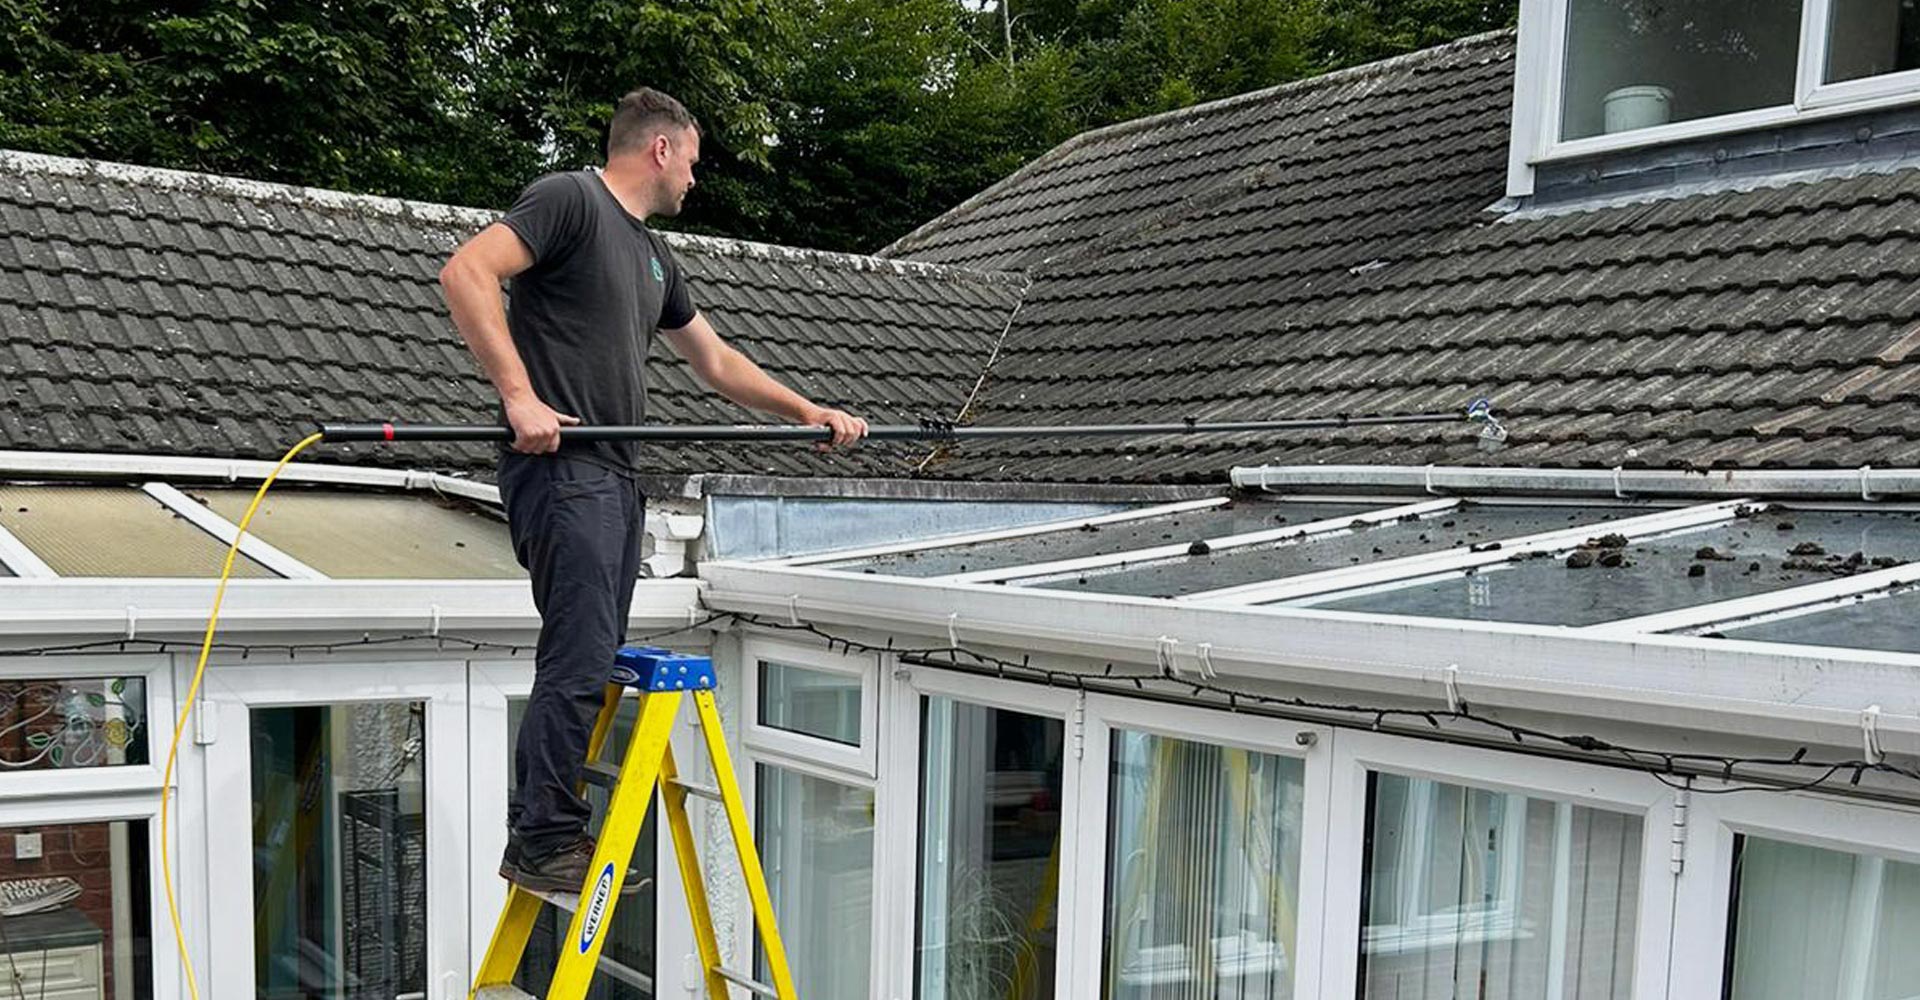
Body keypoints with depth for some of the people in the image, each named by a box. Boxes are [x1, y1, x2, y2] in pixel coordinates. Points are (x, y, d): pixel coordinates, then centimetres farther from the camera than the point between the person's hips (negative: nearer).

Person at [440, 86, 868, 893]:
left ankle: (548, 836, 16)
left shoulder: (652, 255, 24)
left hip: (615, 476, 9)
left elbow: (716, 360, 31)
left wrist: (807, 410, 28)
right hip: (560, 466, -9)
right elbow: (465, 273, -16)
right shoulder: (569, 199, -3)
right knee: (579, 660, -11)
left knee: (593, 663, 8)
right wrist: (518, 395, -22)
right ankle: (542, 841, -1)